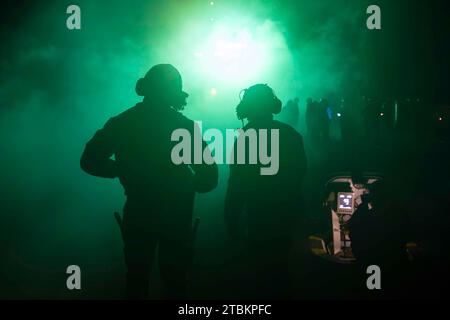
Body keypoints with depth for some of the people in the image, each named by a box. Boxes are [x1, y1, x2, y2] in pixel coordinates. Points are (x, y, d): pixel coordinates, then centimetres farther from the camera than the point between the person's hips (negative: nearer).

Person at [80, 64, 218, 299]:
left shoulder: (122, 123, -5)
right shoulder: (186, 127, -10)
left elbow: (90, 161, -4)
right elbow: (208, 178, -13)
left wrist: (124, 169, 9)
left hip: (137, 217, 2)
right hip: (176, 219, -1)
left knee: (136, 280, 18)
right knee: (175, 282, 15)